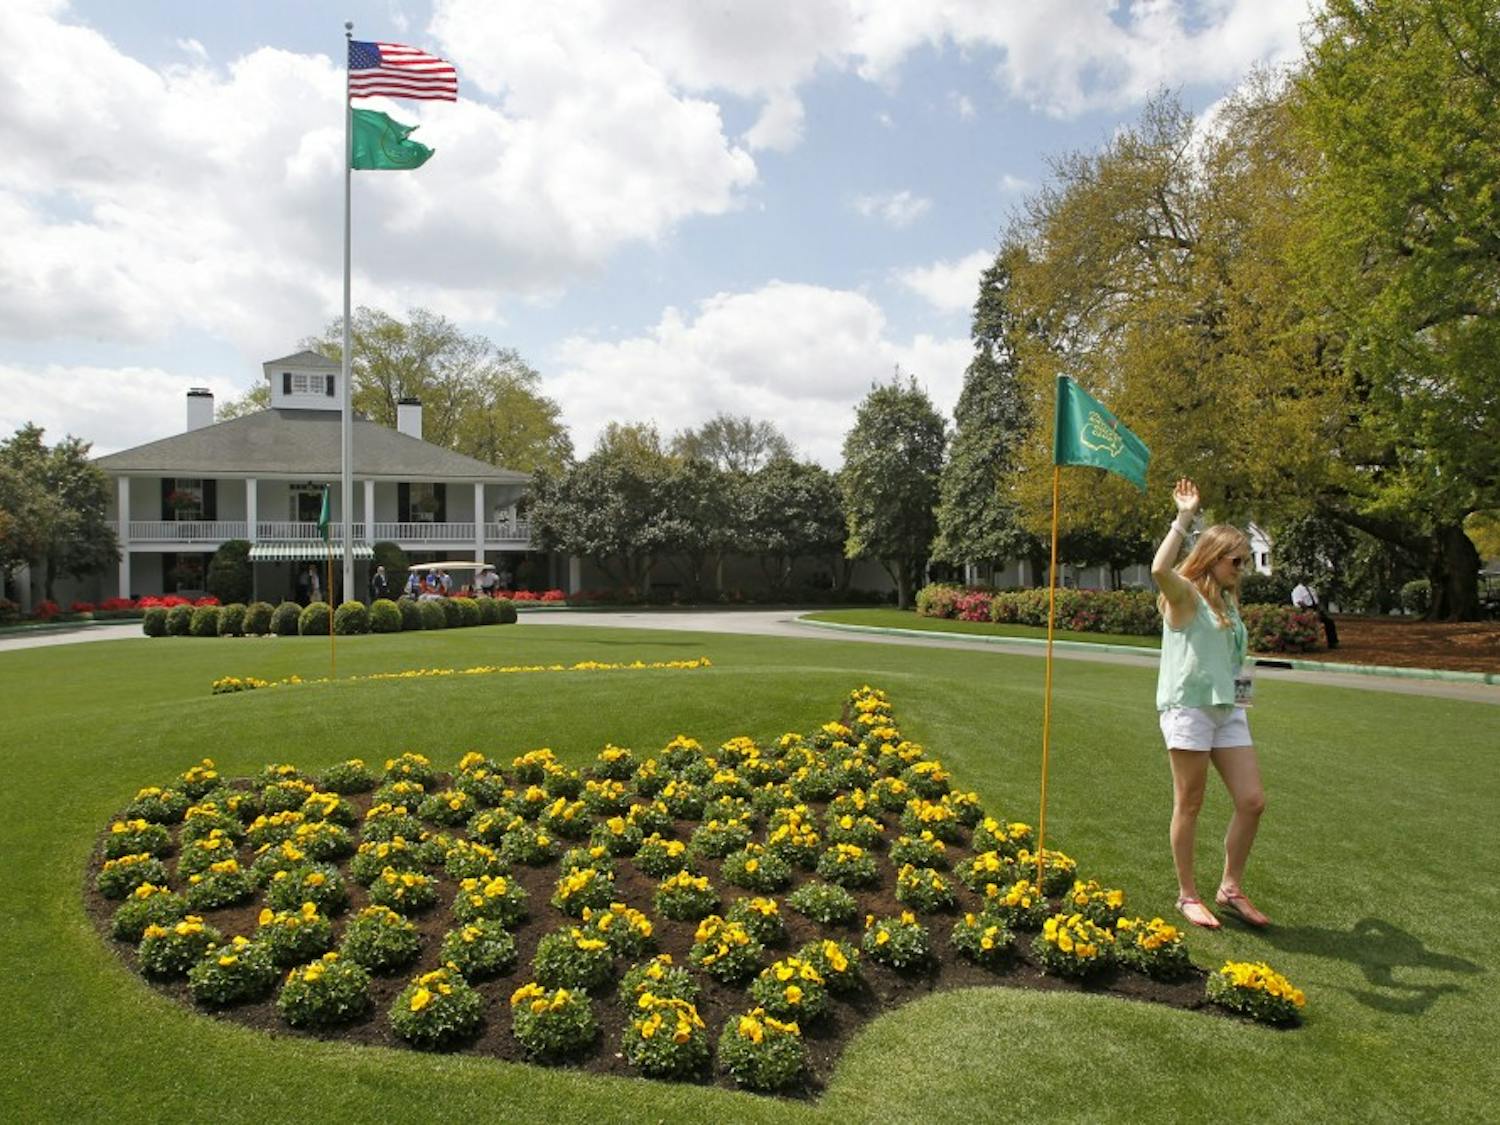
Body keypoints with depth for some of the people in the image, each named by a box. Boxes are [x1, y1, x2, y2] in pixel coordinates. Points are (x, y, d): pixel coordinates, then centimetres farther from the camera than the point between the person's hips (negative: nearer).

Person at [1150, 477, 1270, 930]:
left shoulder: (1227, 600, 16)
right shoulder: (1184, 594, -7)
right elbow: (1159, 570, -30)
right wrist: (1184, 518, -25)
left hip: (1229, 709, 7)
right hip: (1188, 707, -7)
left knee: (1252, 801, 4)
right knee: (1189, 804, 2)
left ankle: (1231, 889, 20)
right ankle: (1187, 896, 16)